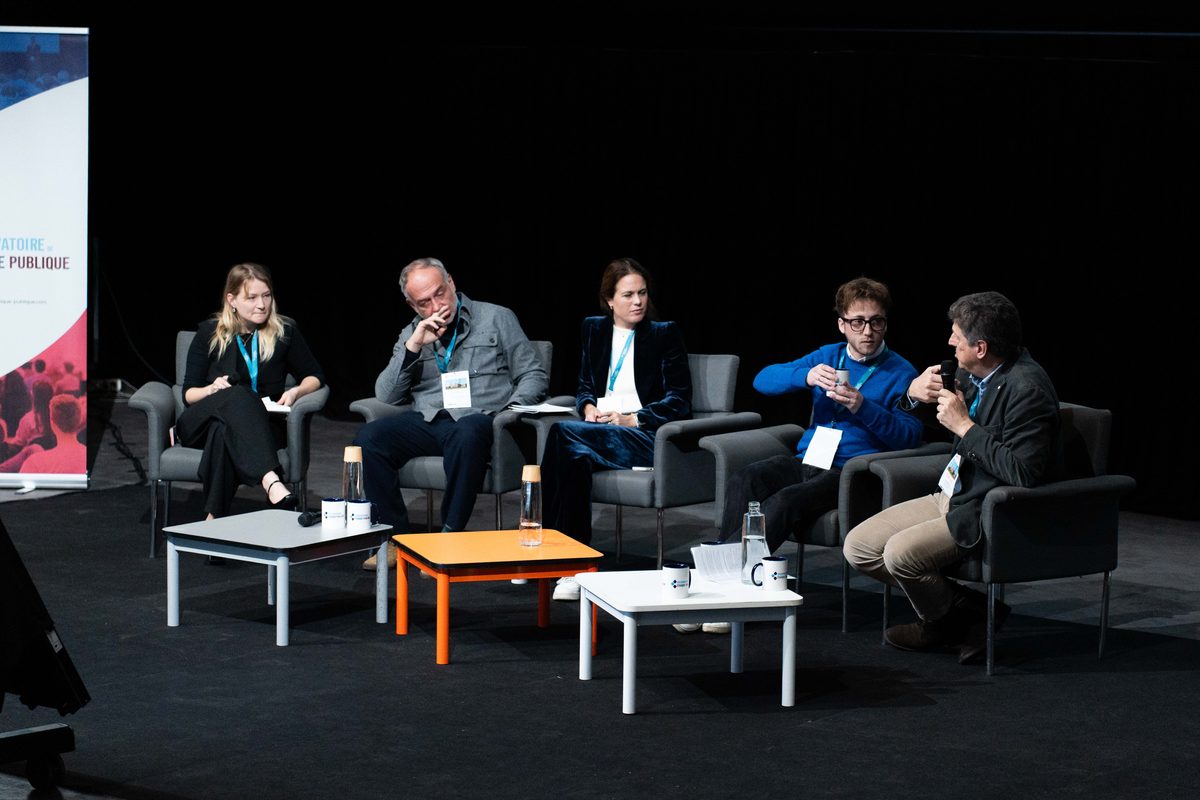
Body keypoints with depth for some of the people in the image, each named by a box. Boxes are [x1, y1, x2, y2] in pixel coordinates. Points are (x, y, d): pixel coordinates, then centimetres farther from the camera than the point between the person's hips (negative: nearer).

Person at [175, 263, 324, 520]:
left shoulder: (285, 332, 8)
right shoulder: (209, 333, 7)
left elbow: (315, 377, 16)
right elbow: (188, 394, 7)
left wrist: (296, 392, -7)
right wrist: (212, 389, -17)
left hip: (261, 426, 0)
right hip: (201, 424, 0)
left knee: (223, 430, -40)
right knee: (238, 395, -38)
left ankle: (215, 518, -46)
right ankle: (271, 480, -61)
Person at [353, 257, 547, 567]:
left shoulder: (496, 319, 10)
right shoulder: (411, 334, 19)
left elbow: (533, 375, 9)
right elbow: (386, 396, 9)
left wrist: (510, 411, -10)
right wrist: (414, 347, -2)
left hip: (475, 418, -4)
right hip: (425, 422, 4)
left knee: (468, 434, -40)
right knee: (368, 438, -24)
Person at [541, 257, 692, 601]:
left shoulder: (665, 334, 8)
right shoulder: (594, 330, 20)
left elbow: (679, 400, 1)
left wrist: (632, 419, -12)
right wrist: (589, 407, -1)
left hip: (646, 437, -4)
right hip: (599, 429, 4)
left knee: (562, 433, -32)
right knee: (576, 459, -36)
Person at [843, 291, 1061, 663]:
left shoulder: (1027, 388, -23)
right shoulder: (974, 373, 2)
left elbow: (1023, 474, -31)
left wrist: (965, 426, -25)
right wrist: (915, 391, -2)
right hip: (951, 494, 10)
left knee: (901, 552, -27)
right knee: (858, 547, 3)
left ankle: (947, 621, 3)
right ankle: (963, 607, 7)